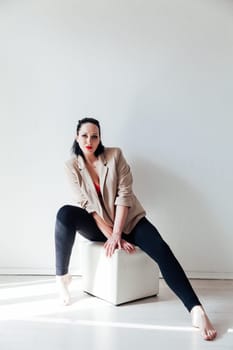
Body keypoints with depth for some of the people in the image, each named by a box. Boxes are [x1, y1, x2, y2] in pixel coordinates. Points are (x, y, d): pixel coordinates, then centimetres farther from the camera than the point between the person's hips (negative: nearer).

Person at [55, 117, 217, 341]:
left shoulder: (115, 155, -8)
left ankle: (196, 311, -33)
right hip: (98, 225, 1)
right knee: (65, 214, -30)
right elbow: (86, 205, -10)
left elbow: (124, 194, -13)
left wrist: (117, 234, -21)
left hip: (128, 220, 0)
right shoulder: (72, 166, -5)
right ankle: (62, 276, -15)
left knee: (161, 250, -28)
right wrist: (110, 235, -19)